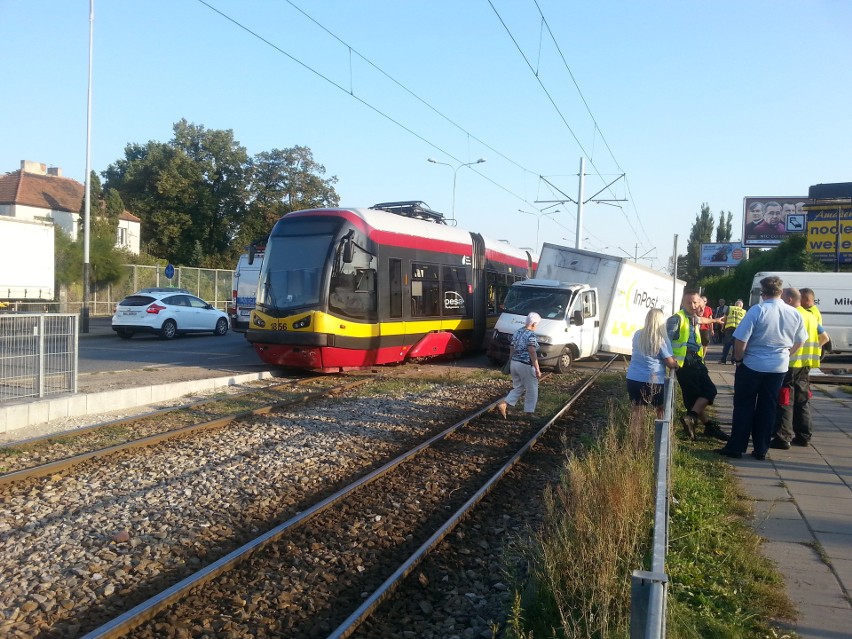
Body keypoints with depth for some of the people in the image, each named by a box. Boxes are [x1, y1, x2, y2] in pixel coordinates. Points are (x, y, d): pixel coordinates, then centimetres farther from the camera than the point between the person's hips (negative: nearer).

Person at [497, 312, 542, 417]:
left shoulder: (517, 332, 9)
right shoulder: (531, 335, -14)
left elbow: (512, 350, 14)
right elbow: (532, 353, -19)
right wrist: (537, 369, -16)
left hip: (514, 364, 8)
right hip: (526, 365, -8)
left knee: (518, 388, 17)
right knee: (532, 391, 8)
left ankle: (502, 404, 2)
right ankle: (529, 413, 15)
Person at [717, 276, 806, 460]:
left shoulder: (757, 310, -17)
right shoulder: (795, 314, 0)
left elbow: (740, 340, -17)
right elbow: (799, 343, 13)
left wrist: (738, 359, -2)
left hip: (752, 366, -4)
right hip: (779, 368, 4)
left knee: (744, 407, 6)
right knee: (768, 408, 11)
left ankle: (736, 447, 9)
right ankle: (761, 450, 16)